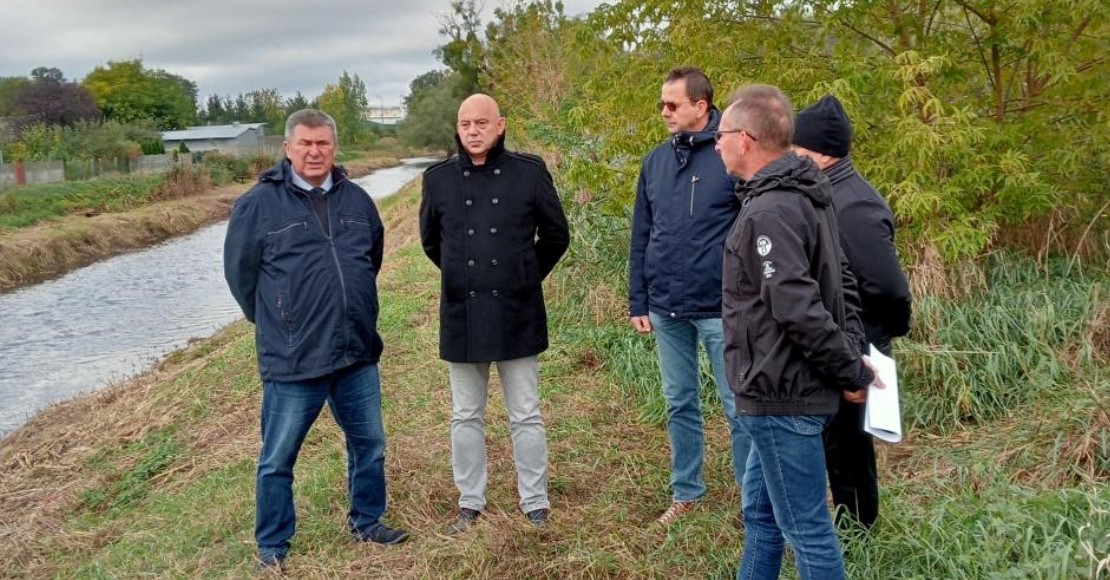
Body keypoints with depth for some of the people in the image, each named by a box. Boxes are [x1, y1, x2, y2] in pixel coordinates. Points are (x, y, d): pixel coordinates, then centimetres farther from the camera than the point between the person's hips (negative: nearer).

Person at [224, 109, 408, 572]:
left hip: (358, 353, 4)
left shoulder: (356, 199, 6)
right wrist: (274, 323, 9)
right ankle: (272, 547, 23)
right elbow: (240, 271, 1)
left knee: (370, 445, 16)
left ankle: (367, 522, 36)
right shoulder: (258, 204, -7)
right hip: (292, 360, -4)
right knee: (278, 460, 6)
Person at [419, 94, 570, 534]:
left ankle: (535, 503, 21)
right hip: (461, 317, 2)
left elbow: (556, 235, 7)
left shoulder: (530, 172, -5)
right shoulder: (439, 178, 1)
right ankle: (470, 502, 26)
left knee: (526, 417, 8)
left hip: (517, 316, -2)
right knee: (466, 417, 12)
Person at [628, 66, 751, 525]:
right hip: (665, 310, 5)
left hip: (721, 308, -5)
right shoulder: (655, 162, 7)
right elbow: (640, 238, 11)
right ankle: (686, 491, 29)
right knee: (679, 405, 15)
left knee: (739, 407, 3)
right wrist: (637, 302, 9)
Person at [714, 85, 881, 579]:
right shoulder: (804, 197, 11)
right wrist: (854, 352, 10)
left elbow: (799, 311, -25)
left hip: (781, 397, -10)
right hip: (785, 390, 10)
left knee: (805, 529, 3)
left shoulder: (770, 212, -21)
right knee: (760, 512, 21)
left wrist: (851, 373, -14)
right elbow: (841, 282, 16)